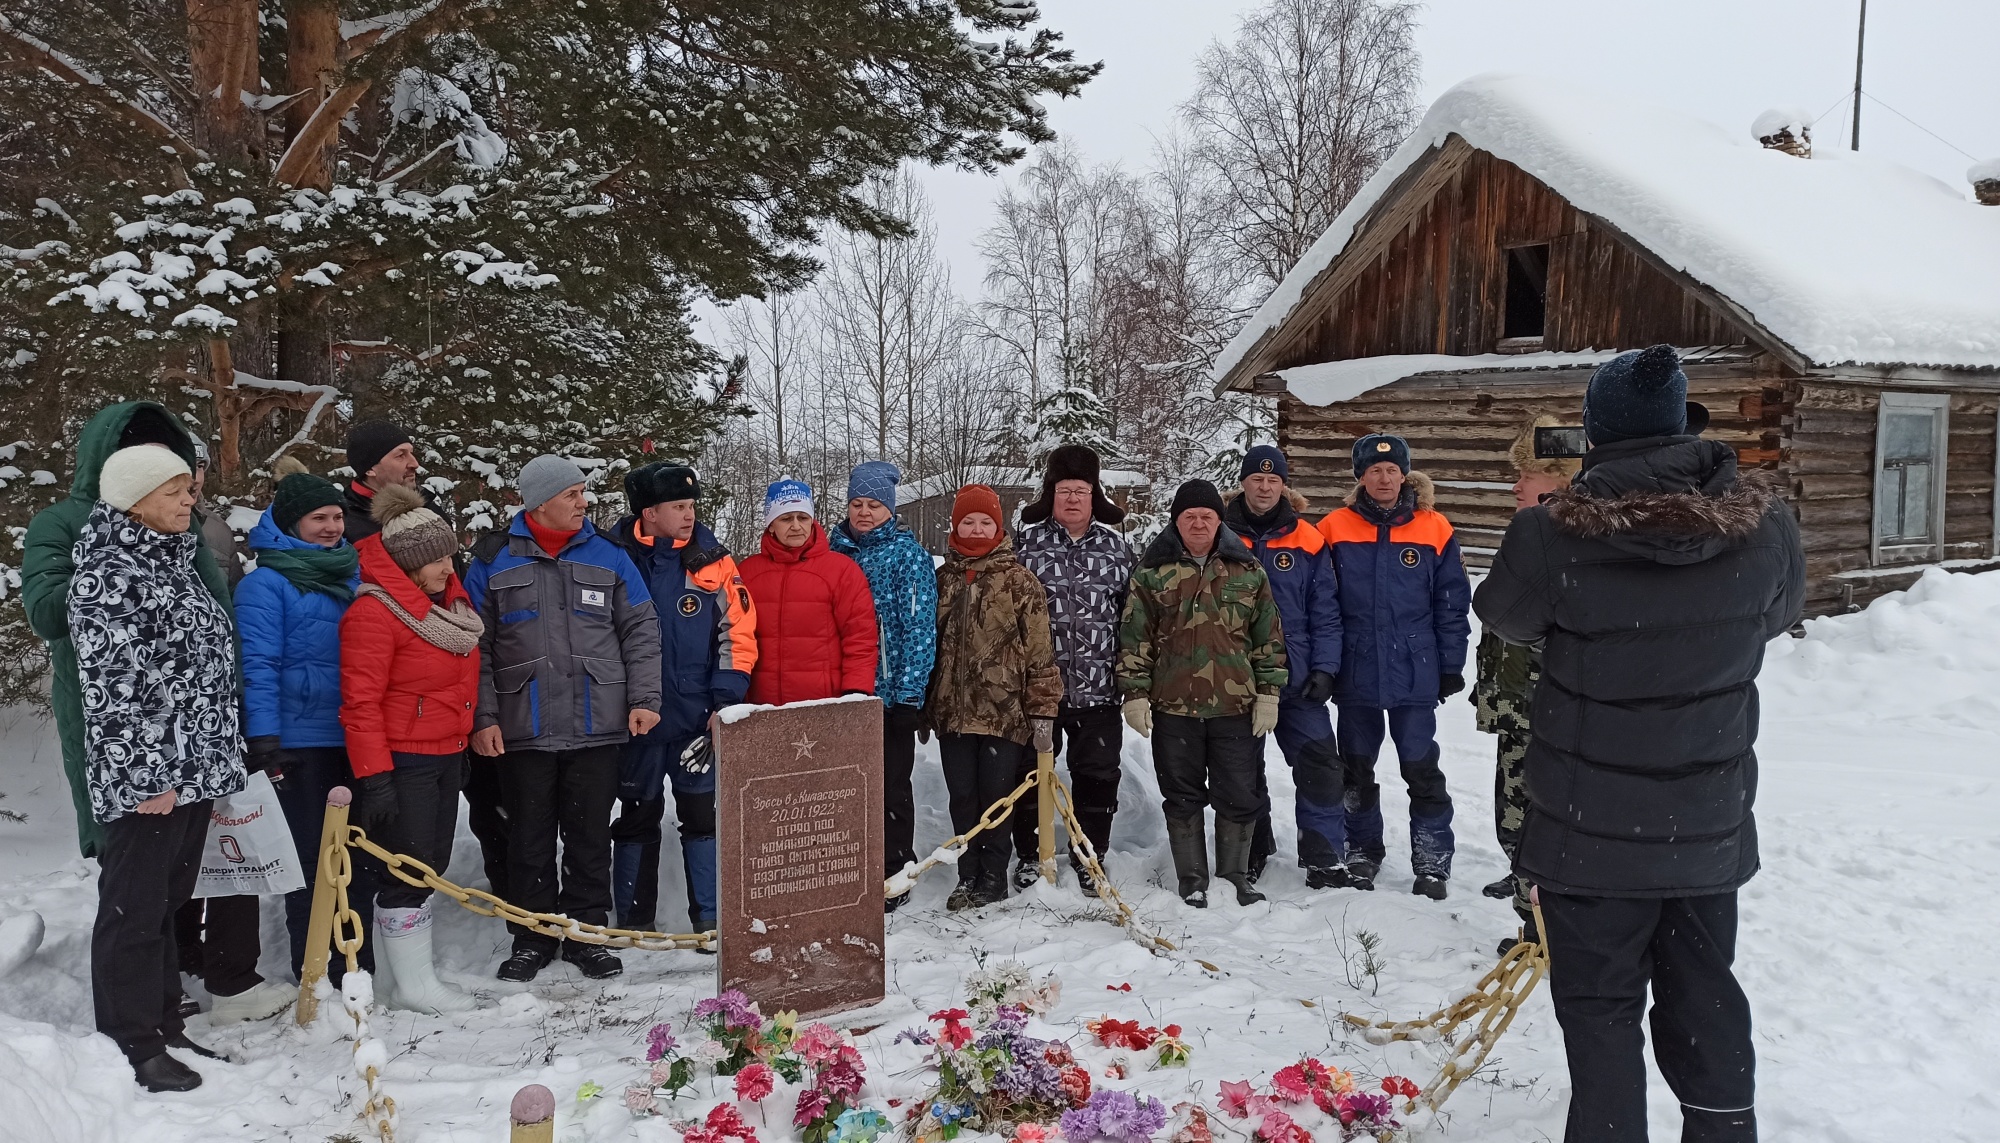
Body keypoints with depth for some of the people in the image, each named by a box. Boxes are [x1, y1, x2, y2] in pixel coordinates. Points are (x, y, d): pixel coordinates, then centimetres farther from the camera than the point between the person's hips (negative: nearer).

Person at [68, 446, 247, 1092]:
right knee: (133, 907, 1)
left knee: (168, 901, 16)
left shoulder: (173, 563, 15)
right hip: (147, 778, -9)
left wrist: (216, 762, 20)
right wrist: (142, 776, -19)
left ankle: (164, 1025, 27)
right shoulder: (108, 573, -12)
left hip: (194, 771, 9)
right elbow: (107, 683, -17)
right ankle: (130, 1045, 11)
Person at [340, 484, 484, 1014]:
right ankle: (414, 984, 9)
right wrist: (373, 776, -22)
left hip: (446, 756, 9)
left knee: (430, 866, 13)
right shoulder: (375, 611, -16)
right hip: (402, 761, -9)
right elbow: (361, 702, -19)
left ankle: (393, 977, 24)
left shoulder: (450, 599, 11)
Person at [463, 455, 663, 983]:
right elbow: (475, 647, 3)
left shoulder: (608, 556, 7)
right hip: (522, 731, -1)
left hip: (597, 727, 1)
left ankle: (587, 933, 18)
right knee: (530, 839, 7)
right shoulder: (493, 563, 4)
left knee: (590, 836, 7)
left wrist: (644, 698, -3)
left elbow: (641, 632, 7)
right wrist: (482, 717, -5)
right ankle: (533, 937, 20)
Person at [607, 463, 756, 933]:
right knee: (636, 818, 11)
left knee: (704, 815, 5)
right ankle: (634, 924, 22)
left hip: (699, 717, 0)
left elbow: (737, 633, -1)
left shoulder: (711, 559, -1)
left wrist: (725, 700, -9)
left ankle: (710, 919, 15)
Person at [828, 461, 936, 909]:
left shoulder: (908, 554, -3)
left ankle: (894, 878, 15)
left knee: (891, 788, 3)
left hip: (889, 692, -4)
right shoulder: (836, 551, 10)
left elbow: (919, 627, -8)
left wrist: (909, 693, -14)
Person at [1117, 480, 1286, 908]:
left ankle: (1234, 877, 23)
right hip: (1173, 708, 0)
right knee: (1183, 797, 9)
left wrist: (1268, 693, 1)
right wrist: (1135, 693, -3)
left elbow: (1269, 636, 7)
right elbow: (1134, 637, 2)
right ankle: (1192, 880, 22)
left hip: (1237, 707, 1)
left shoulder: (1248, 570, 6)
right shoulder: (1152, 571, 3)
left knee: (1239, 797, 7)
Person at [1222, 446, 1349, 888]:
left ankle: (1325, 858, 4)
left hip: (1296, 678, 0)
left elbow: (1325, 612, 2)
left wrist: (1325, 668, -7)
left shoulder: (1307, 541, 1)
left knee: (1320, 763, -6)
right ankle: (1252, 852, 28)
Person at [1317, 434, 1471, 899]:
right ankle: (1361, 853, 28)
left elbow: (1451, 603, 2)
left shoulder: (1434, 529, -2)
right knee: (1357, 769, 13)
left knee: (1421, 769, 5)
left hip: (1415, 673, -1)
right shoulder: (1335, 529, -1)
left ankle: (1432, 861, 15)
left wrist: (1451, 664, 0)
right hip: (1356, 673, 2)